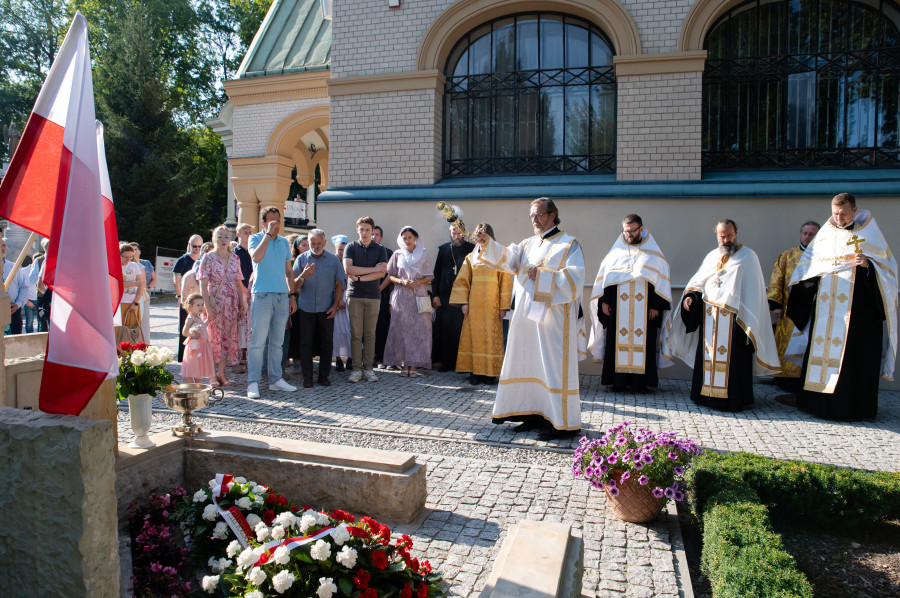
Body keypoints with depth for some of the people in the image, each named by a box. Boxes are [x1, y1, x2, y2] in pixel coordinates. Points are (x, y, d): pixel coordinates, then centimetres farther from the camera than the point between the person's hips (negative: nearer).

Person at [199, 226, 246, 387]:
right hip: (215, 303, -4)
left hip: (231, 304, 4)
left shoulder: (235, 259, 10)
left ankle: (222, 373, 14)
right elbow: (203, 285, -7)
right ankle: (212, 375, 6)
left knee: (229, 337, 4)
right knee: (214, 337, -2)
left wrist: (242, 305, 7)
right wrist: (208, 307, -15)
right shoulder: (208, 257, -2)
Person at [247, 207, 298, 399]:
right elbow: (256, 257, -21)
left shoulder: (284, 242, 16)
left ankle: (276, 379, 17)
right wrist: (268, 233, -17)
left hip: (282, 296, 5)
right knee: (258, 341, -6)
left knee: (277, 341, 10)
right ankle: (253, 382, -1)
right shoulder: (256, 238, 1)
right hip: (262, 295, -5)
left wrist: (292, 295, 12)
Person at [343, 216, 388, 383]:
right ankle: (357, 368, 4)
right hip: (355, 295, 0)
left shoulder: (380, 249, 8)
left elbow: (382, 272, -4)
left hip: (373, 296, 1)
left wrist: (359, 277, -10)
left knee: (370, 334, 2)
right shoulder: (351, 247, 7)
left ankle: (368, 368, 8)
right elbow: (347, 269, -8)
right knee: (356, 333, -1)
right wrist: (373, 269, -8)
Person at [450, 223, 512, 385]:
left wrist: (504, 306, -6)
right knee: (474, 336, 0)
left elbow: (505, 282, 1)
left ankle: (490, 373, 4)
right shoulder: (470, 258, 13)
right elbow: (462, 280, 8)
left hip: (491, 305, -2)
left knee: (491, 336, -2)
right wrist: (463, 302, -3)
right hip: (473, 305, 2)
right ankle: (475, 372, 5)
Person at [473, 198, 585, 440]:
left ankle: (564, 423, 2)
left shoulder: (569, 245, 0)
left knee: (554, 367, -6)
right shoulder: (528, 244, 17)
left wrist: (542, 276, -16)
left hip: (553, 318, -6)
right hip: (527, 316, 7)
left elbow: (574, 279, -12)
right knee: (529, 364, 9)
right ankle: (536, 414, 19)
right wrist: (488, 243, -14)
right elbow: (507, 259, 2)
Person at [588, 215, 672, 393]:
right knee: (618, 341, -1)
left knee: (643, 342, -2)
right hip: (618, 307, 1)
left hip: (644, 307, -1)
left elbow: (661, 279, 4)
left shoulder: (653, 253, 6)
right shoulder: (616, 251, 11)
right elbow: (604, 276, 11)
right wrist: (604, 301, 2)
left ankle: (640, 381, 5)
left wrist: (656, 305, -4)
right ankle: (618, 380, 4)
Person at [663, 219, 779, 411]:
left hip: (733, 319, -5)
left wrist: (747, 322, -12)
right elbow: (698, 281, 16)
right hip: (710, 317, 5)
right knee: (708, 356, 8)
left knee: (733, 359, -3)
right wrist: (690, 296, -6)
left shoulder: (748, 257, 0)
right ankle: (707, 393, 18)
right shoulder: (712, 256, 16)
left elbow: (753, 291, -4)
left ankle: (733, 398, 6)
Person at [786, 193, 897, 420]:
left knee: (853, 354, -4)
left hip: (857, 307, -3)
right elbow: (807, 267, 18)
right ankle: (819, 401, 10)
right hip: (825, 308, 4)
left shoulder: (869, 234, 3)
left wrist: (868, 265, -18)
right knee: (821, 349, 3)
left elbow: (888, 266, 2)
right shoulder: (825, 235, 13)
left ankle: (853, 406, 3)